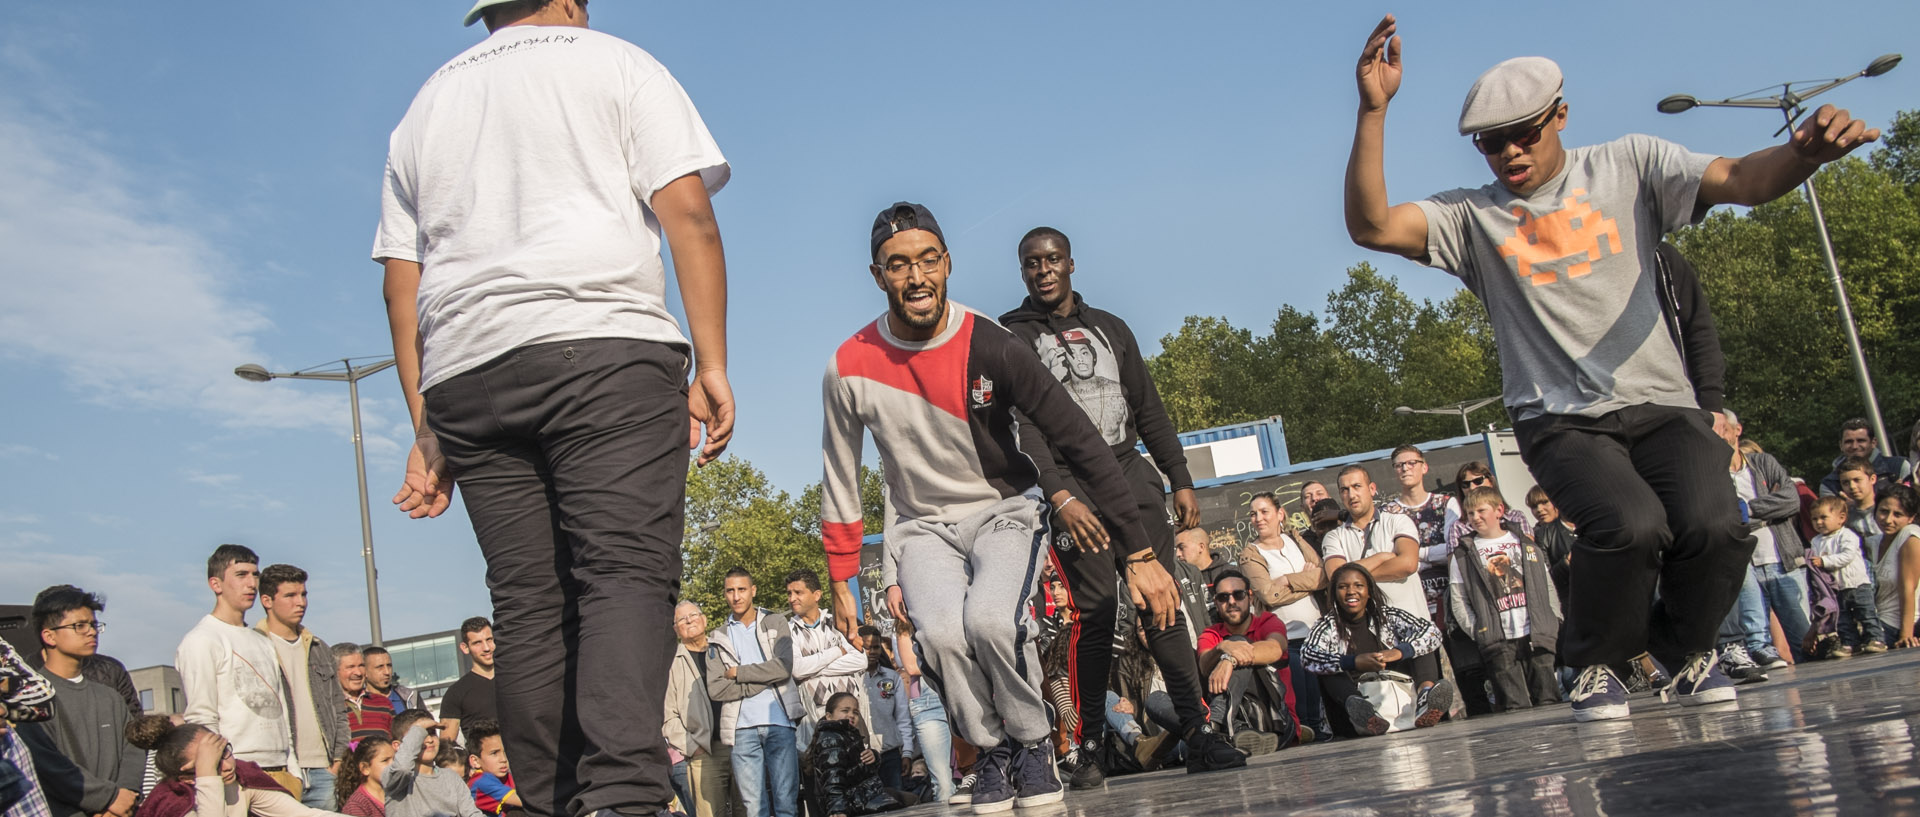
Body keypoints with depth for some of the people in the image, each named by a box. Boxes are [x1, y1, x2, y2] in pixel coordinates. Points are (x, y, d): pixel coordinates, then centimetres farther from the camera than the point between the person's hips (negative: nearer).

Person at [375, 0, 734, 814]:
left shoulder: (423, 107, 27)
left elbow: (401, 281, 20)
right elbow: (688, 211, -2)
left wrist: (427, 430, 19)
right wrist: (711, 365, -4)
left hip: (464, 375, 5)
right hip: (605, 347, -5)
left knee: (529, 607, 4)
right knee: (626, 576, -14)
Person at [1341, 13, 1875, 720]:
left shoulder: (1627, 166, 9)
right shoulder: (1471, 216, 6)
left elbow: (1741, 180, -4)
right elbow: (1369, 225, -9)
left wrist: (1804, 151, -28)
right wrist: (1373, 109, -17)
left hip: (1660, 403, 2)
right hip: (1560, 419, -1)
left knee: (1714, 525, -23)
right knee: (1628, 523, -29)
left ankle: (1687, 648, 11)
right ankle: (1595, 666, 1)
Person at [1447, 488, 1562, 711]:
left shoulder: (1526, 544, 16)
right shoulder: (1463, 556, 8)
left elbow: (1548, 587, 16)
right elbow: (1458, 602, 3)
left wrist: (1554, 621, 4)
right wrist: (1480, 634, -7)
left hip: (1537, 637, 2)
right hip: (1498, 643, -2)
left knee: (1549, 703, -1)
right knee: (1516, 709, -8)